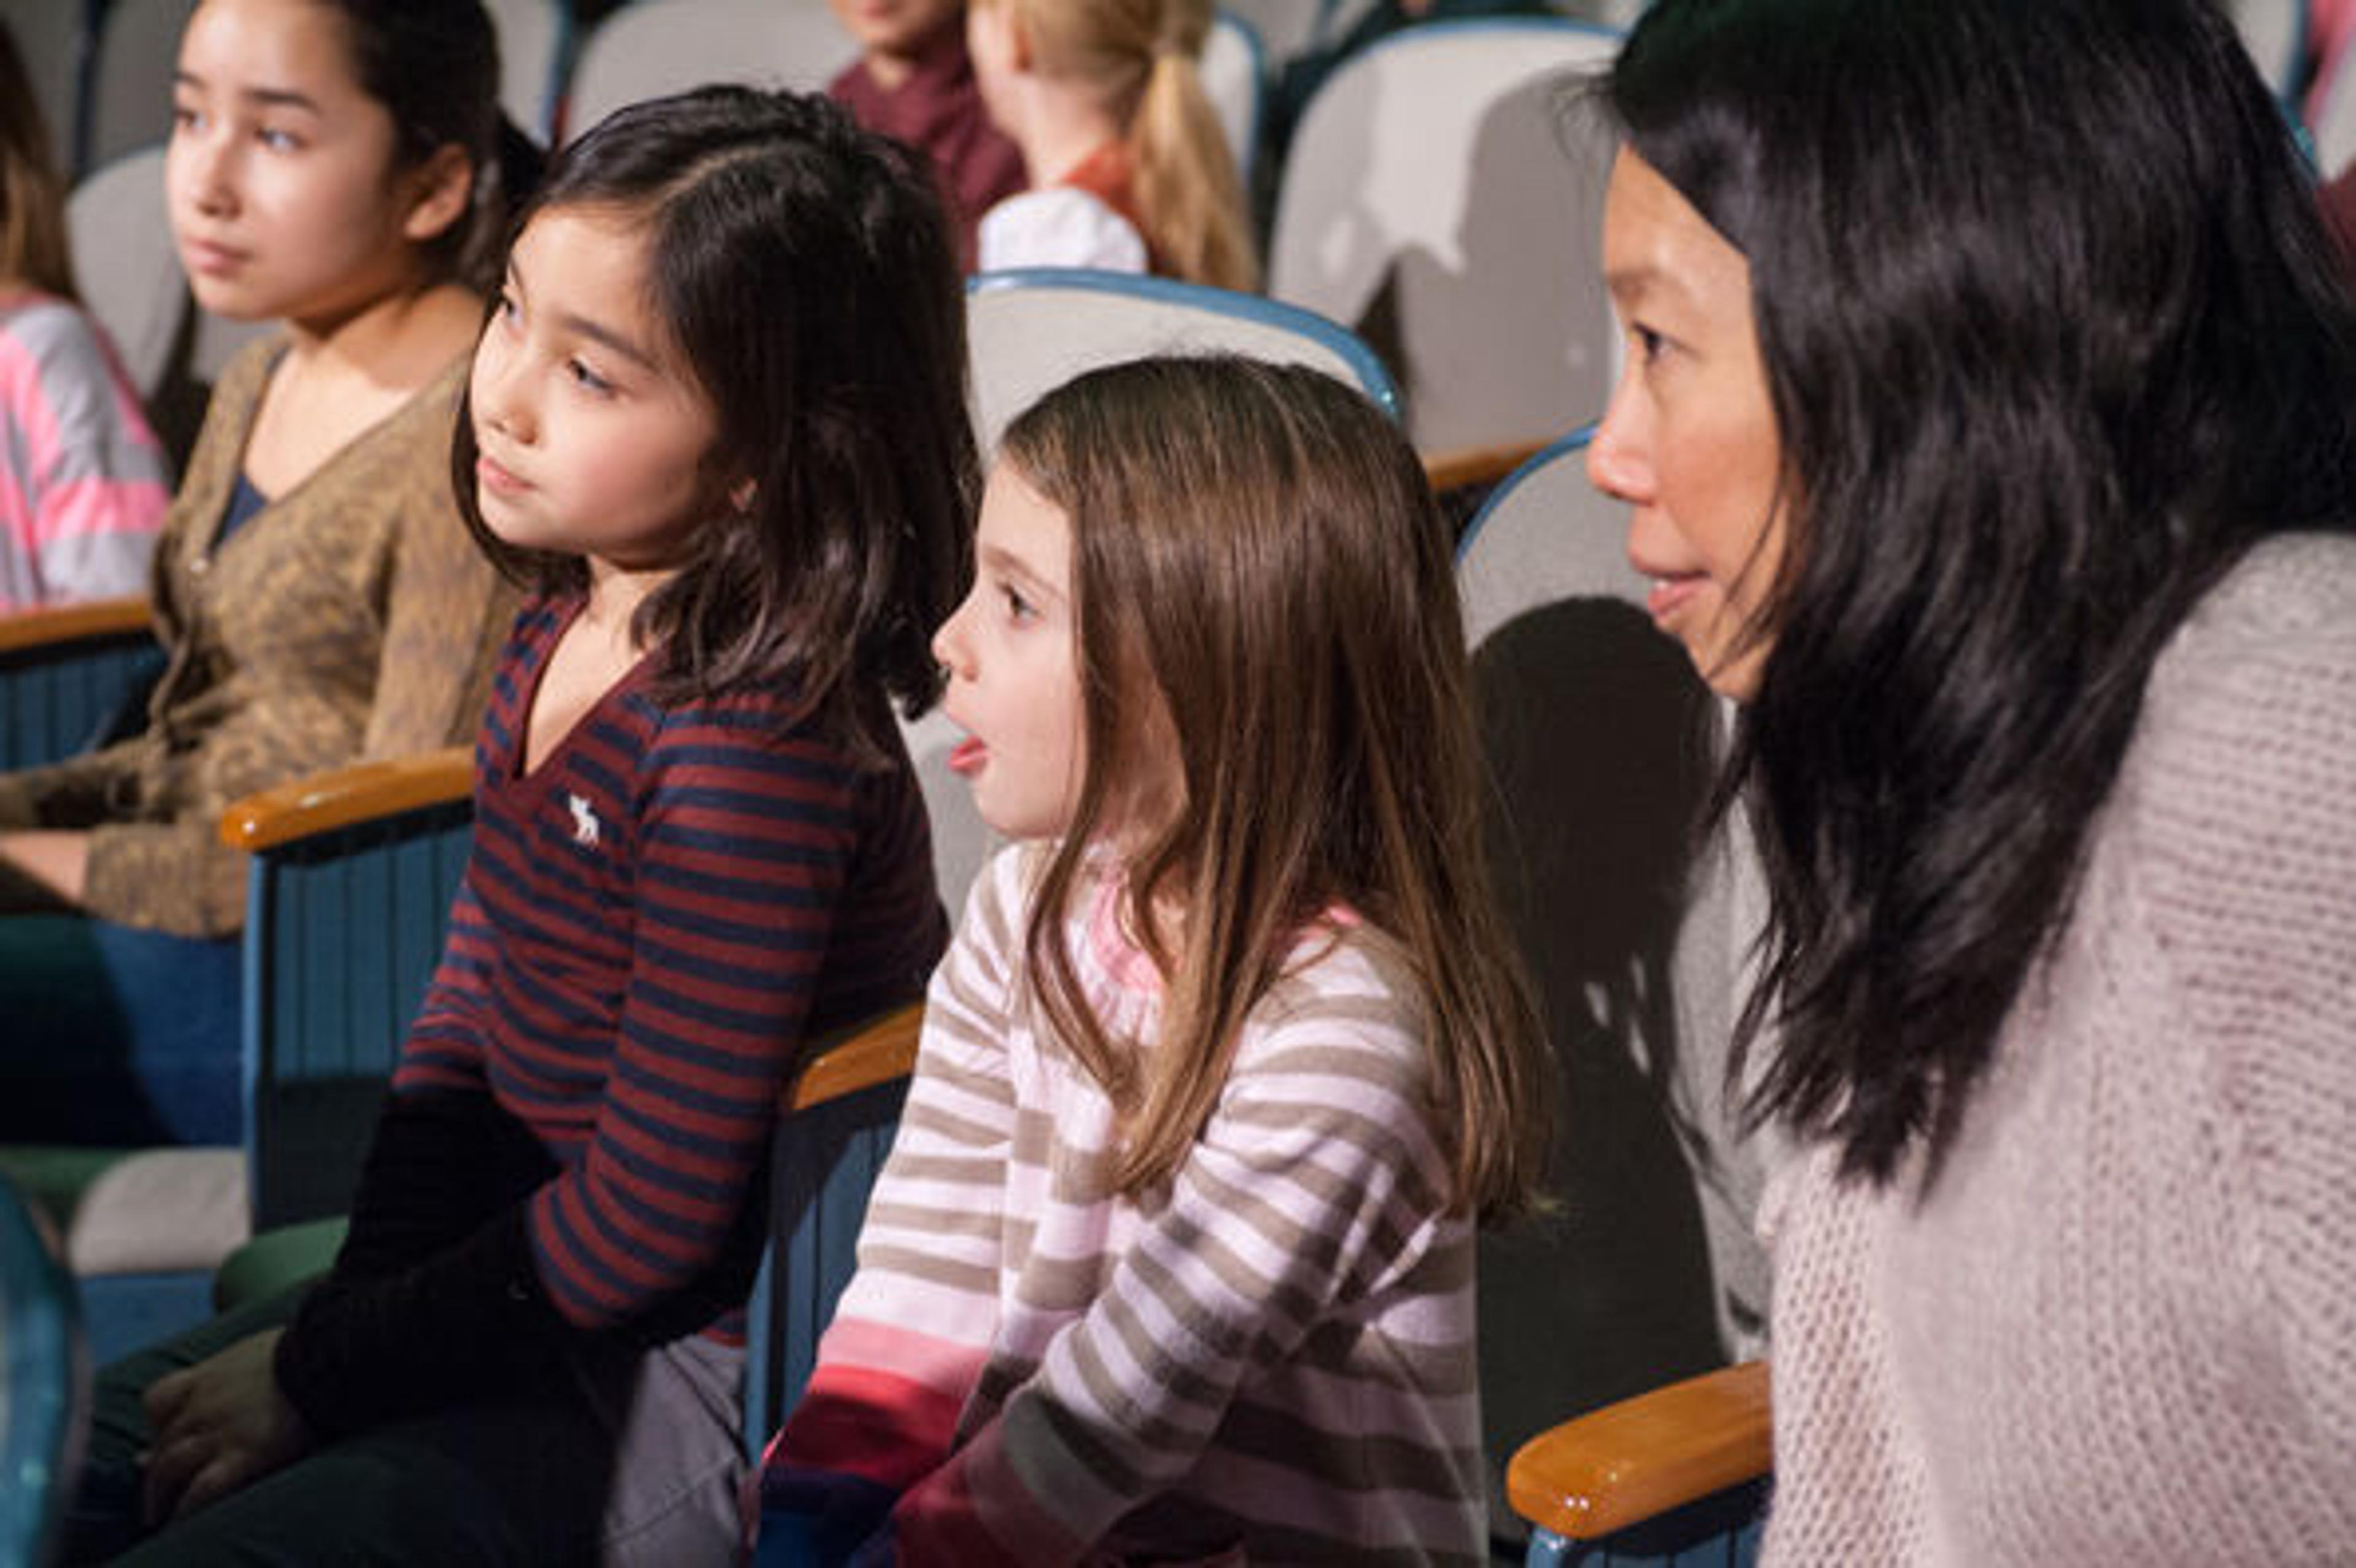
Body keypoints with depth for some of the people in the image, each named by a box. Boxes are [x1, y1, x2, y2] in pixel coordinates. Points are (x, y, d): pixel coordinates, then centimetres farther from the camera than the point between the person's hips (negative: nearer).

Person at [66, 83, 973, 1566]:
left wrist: (321, 1375, -13)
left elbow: (654, 1218, -23)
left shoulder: (749, 752, -27)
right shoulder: (568, 636, 2)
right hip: (525, 1276, 10)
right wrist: (358, 1296, -2)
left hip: (694, 1389, -10)